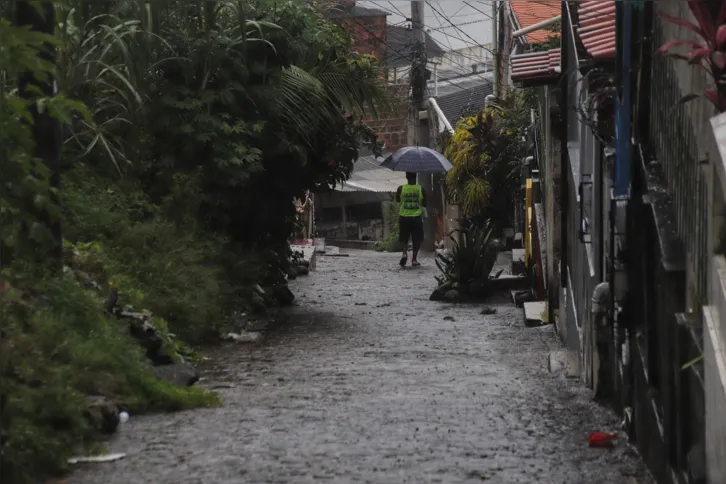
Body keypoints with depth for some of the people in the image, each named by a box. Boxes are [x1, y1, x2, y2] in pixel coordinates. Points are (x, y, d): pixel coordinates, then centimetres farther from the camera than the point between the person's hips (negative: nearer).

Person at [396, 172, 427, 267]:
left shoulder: (401, 189, -7)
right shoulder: (421, 189, -7)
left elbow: (397, 200, 9)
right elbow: (425, 204, 3)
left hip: (404, 217, 1)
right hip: (416, 217, -1)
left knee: (404, 238, 16)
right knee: (417, 240, 11)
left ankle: (405, 253, -8)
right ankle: (414, 259, 7)